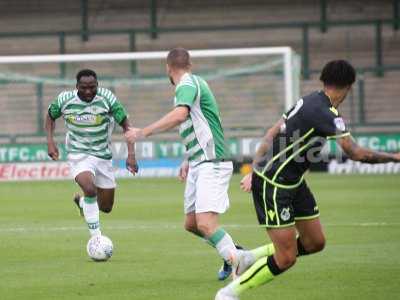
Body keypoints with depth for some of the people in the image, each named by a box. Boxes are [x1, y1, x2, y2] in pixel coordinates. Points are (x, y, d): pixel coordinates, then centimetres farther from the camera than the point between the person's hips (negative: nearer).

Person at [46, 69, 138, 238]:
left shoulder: (107, 98, -13)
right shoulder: (64, 100, -11)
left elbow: (125, 124, -7)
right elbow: (51, 115, 10)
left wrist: (131, 154, -17)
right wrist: (50, 141, -4)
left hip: (103, 156, 3)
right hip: (79, 154, -3)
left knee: (106, 208, 10)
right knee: (90, 189, -32)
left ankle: (82, 201, 45)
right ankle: (96, 237, -21)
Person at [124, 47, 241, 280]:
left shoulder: (188, 84, -13)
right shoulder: (193, 83, 17)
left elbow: (179, 115, -34)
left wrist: (143, 133, -31)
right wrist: (189, 161, 29)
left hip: (211, 164, -10)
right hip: (198, 164, 10)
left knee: (206, 225, -19)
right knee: (191, 224, 13)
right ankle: (233, 253, 25)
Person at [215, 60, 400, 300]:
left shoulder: (310, 101, 6)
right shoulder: (326, 114, -23)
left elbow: (272, 134, 11)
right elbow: (355, 153, -25)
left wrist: (255, 171, 17)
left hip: (294, 183, 10)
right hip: (274, 186, -10)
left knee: (315, 243, 12)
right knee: (286, 259, -8)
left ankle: (252, 258, 26)